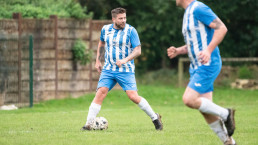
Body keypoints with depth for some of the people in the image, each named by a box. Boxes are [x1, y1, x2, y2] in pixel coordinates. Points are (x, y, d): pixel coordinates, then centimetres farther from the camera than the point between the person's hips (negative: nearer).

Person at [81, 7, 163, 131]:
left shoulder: (130, 31, -8)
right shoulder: (105, 29, 5)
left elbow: (138, 50, -10)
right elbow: (101, 43, 25)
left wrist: (125, 60, -24)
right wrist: (98, 60, 21)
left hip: (126, 71, -3)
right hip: (108, 69, 3)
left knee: (133, 97, -13)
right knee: (100, 93, -13)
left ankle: (155, 118, 6)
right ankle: (88, 124, -11)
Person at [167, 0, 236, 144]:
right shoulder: (188, 13, 18)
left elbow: (222, 28, -19)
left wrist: (208, 50, -28)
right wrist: (178, 51, 12)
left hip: (207, 65, -10)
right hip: (197, 67, 10)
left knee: (189, 100, -19)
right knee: (205, 108, 5)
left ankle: (225, 114, -3)